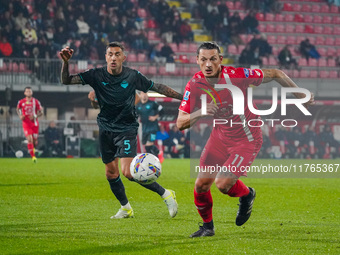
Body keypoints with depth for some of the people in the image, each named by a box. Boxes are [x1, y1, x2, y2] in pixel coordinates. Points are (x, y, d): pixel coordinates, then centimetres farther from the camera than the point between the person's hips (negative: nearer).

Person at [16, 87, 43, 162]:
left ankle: (33, 149, 41)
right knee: (29, 140, -16)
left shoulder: (36, 101, -2)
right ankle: (33, 156, -11)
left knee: (35, 140, 5)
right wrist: (20, 116, 0)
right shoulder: (21, 102, 0)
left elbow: (41, 112, 2)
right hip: (26, 124, -1)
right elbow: (18, 109, 19)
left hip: (34, 123, 1)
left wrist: (35, 116, -17)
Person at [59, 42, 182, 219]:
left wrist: (182, 96, 2)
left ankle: (166, 194, -5)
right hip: (106, 130, 4)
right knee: (111, 173, 9)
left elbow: (157, 88, 3)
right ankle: (125, 208, 30)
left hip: (126, 129, -4)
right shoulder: (97, 75, -6)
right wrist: (65, 62, -26)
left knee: (128, 171, -19)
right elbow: (66, 80, -8)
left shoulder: (133, 76, -9)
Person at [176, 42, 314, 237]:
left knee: (223, 183, -17)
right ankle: (207, 226, 26)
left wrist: (301, 95, -7)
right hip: (220, 137, 4)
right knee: (202, 184, -1)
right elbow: (180, 123, -14)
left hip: (247, 140, -4)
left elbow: (276, 74, -11)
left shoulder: (237, 75, -24)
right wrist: (200, 113, -33)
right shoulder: (195, 85, -13)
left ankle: (247, 195, 19)